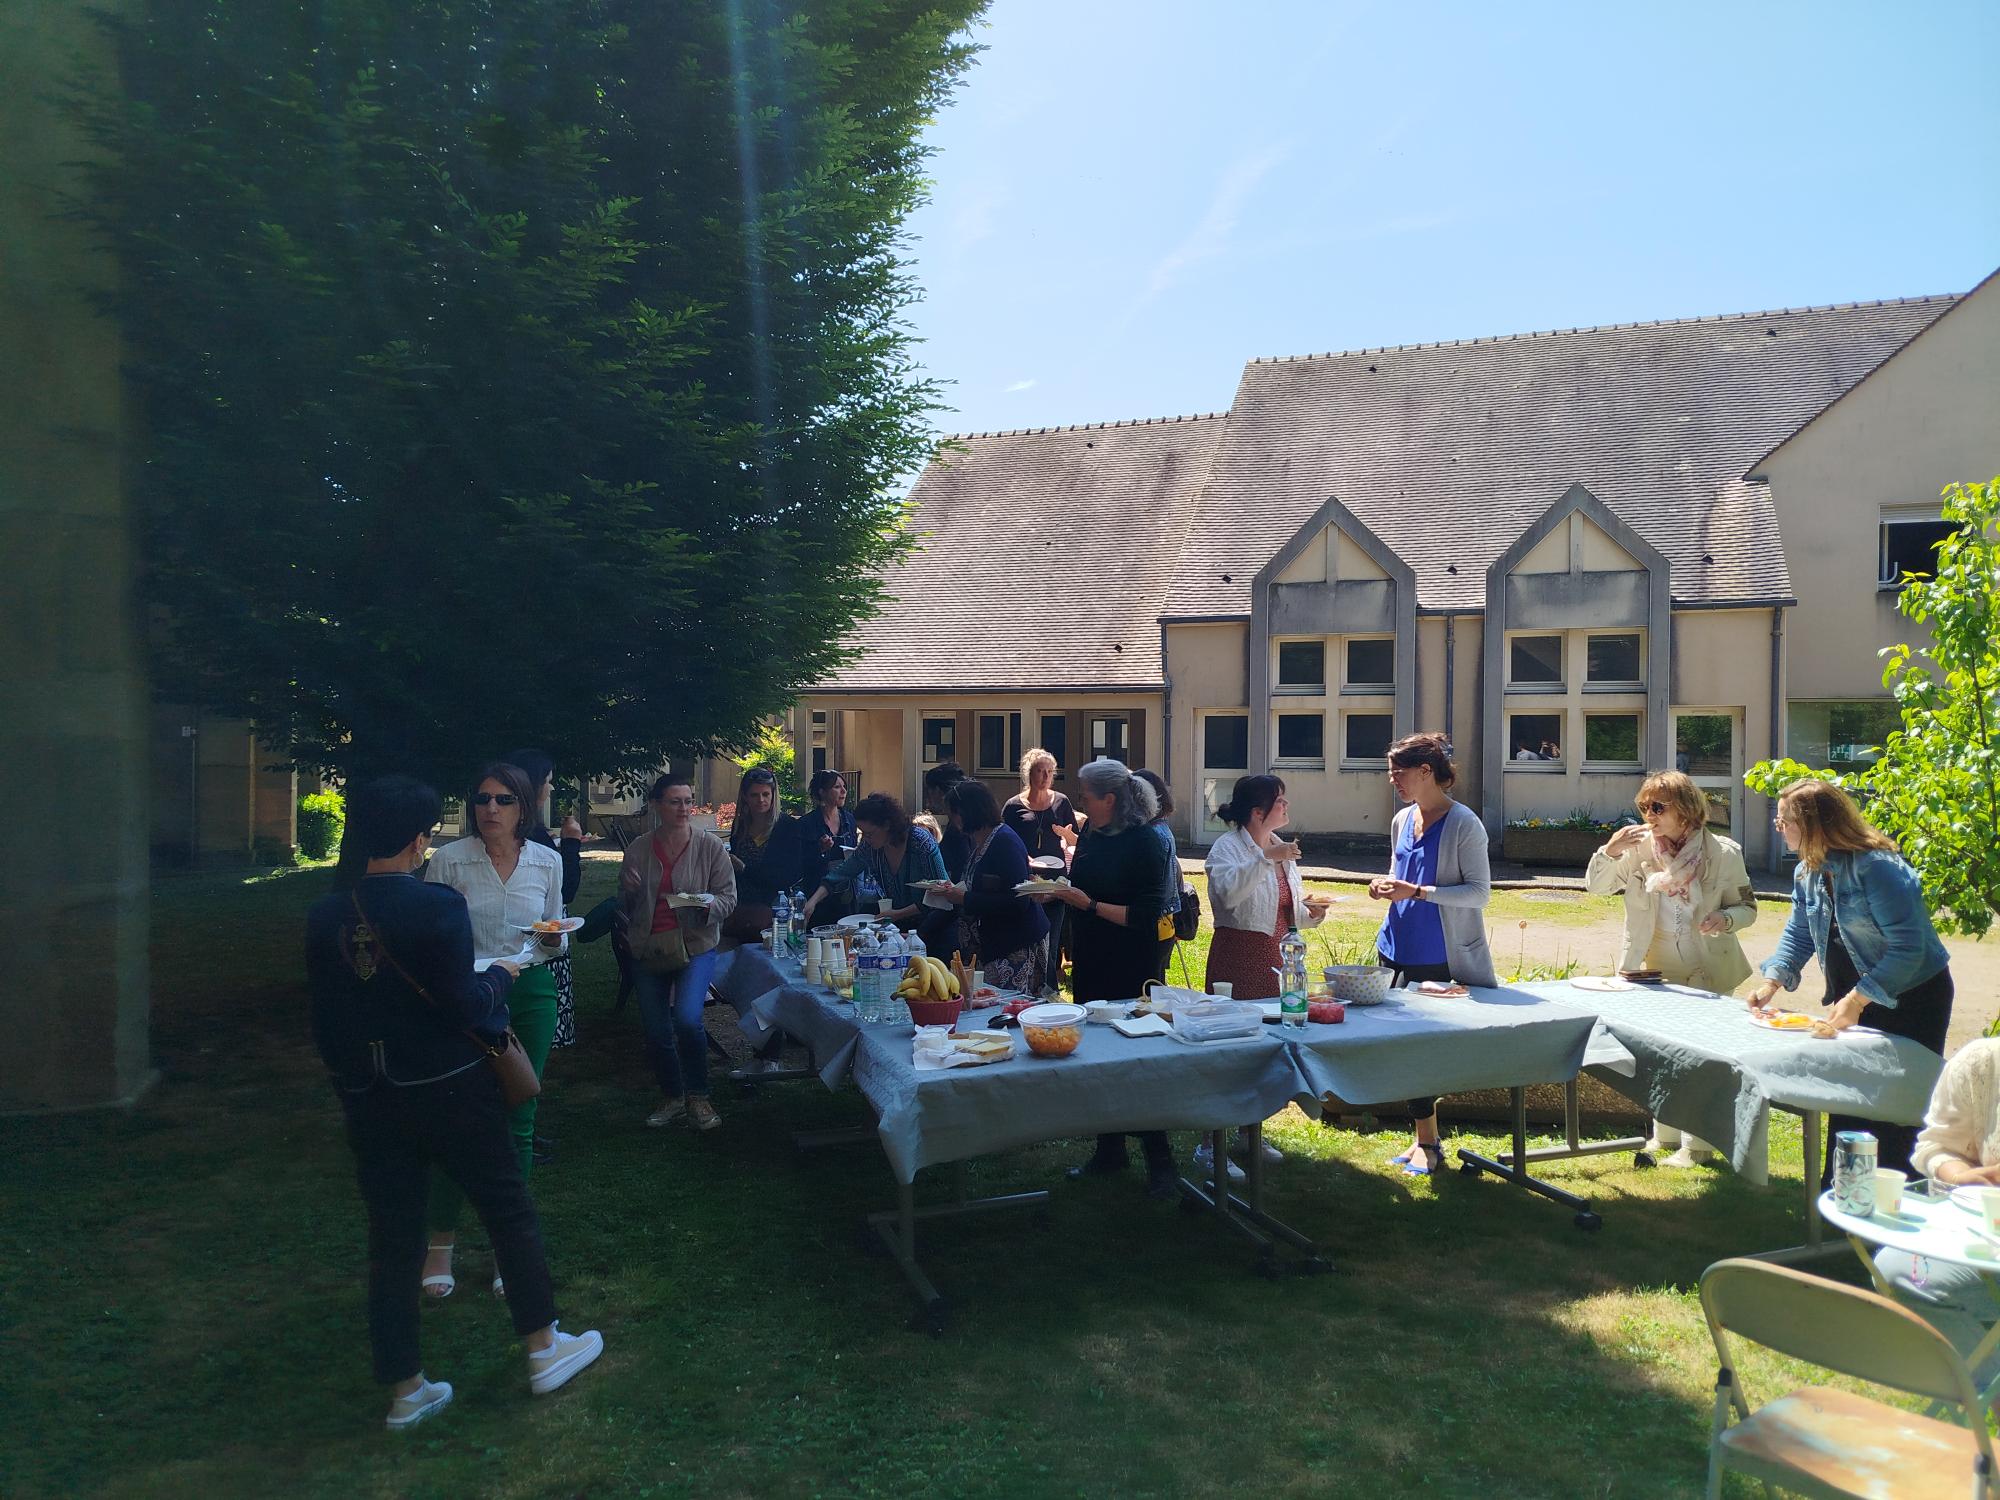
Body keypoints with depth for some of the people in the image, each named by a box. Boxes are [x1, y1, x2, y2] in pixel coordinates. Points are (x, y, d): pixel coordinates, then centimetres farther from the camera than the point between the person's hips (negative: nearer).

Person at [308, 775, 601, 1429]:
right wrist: (502, 974, 0)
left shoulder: (325, 915, -2)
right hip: (448, 1089, -5)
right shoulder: (438, 907, -18)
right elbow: (463, 1006, -19)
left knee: (392, 1239, 13)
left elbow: (324, 1014, 5)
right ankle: (543, 1348, 23)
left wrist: (347, 1079, 17)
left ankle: (405, 1389, 22)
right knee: (509, 1210, 12)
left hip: (367, 1098, 5)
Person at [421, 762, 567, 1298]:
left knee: (518, 1118, 8)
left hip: (531, 994, 2)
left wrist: (554, 940, -10)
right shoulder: (448, 860, -6)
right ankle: (441, 1241, 20)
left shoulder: (547, 861, 2)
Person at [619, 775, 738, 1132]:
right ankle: (671, 1097, 32)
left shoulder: (709, 846, -6)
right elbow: (625, 907, 15)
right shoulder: (637, 850, 2)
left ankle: (697, 1097, 1)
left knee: (687, 1019, -21)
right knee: (656, 1031, 8)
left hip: (695, 945, -3)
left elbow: (728, 897, -3)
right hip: (647, 950, 3)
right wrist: (627, 889, -8)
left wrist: (708, 905, -24)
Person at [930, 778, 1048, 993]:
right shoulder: (973, 840, 12)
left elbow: (1018, 901, -23)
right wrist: (954, 890, 3)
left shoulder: (1006, 842, -17)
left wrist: (965, 898, -20)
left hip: (1018, 946, -9)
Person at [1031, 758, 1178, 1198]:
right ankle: (1109, 1150, 29)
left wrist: (1089, 904, -23)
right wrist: (1053, 893, 0)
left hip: (1128, 971, -8)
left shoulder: (1143, 843, -17)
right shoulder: (1091, 836, 6)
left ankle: (1160, 1161, 14)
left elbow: (1145, 915, -21)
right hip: (1089, 964, 8)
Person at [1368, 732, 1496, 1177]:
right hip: (1398, 951, 6)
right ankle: (1426, 1139, 21)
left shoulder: (1463, 824, -11)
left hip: (1441, 957, -6)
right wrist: (1386, 885, 0)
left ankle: (1427, 1142, 16)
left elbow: (1480, 892, -14)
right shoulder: (1402, 821, 10)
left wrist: (1416, 892, -22)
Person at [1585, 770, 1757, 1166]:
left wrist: (1725, 920, -23)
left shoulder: (1723, 853, -10)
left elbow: (1747, 907, -1)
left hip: (1709, 971, -3)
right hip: (1657, 969, 3)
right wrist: (1610, 851, -19)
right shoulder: (1639, 847, -4)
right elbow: (1595, 886, -1)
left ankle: (1698, 1144, 17)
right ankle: (1666, 1137, 30)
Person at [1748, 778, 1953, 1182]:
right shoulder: (1808, 873, 0)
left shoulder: (1876, 867, -26)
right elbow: (1798, 935, 7)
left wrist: (1856, 1000, -31)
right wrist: (1772, 982, -9)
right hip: (1855, 996, 8)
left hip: (1911, 995, -8)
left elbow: (1907, 948, -28)